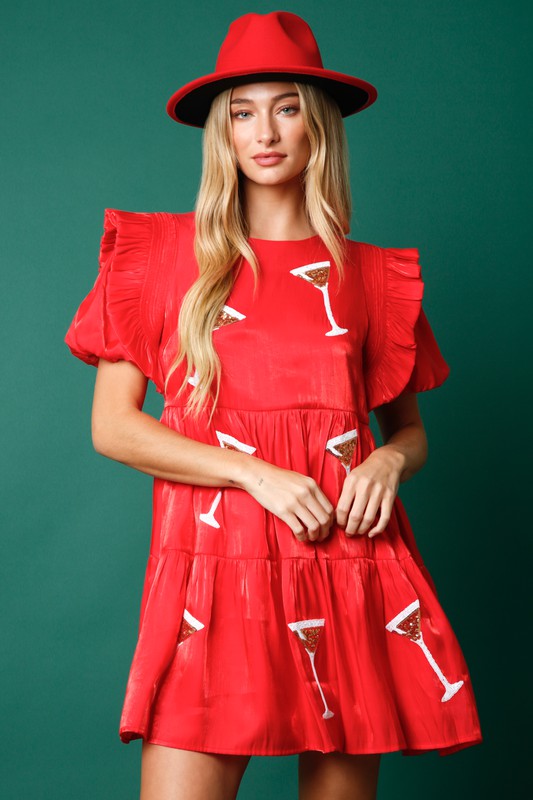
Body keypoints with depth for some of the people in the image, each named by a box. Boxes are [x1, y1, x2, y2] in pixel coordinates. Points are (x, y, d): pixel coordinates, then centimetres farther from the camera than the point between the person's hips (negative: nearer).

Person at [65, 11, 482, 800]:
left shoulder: (370, 275, 11)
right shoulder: (165, 254, 7)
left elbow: (410, 430, 18)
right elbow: (112, 426, 1)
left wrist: (390, 461, -6)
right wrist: (255, 473, -10)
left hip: (349, 569, 2)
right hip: (213, 567, -1)